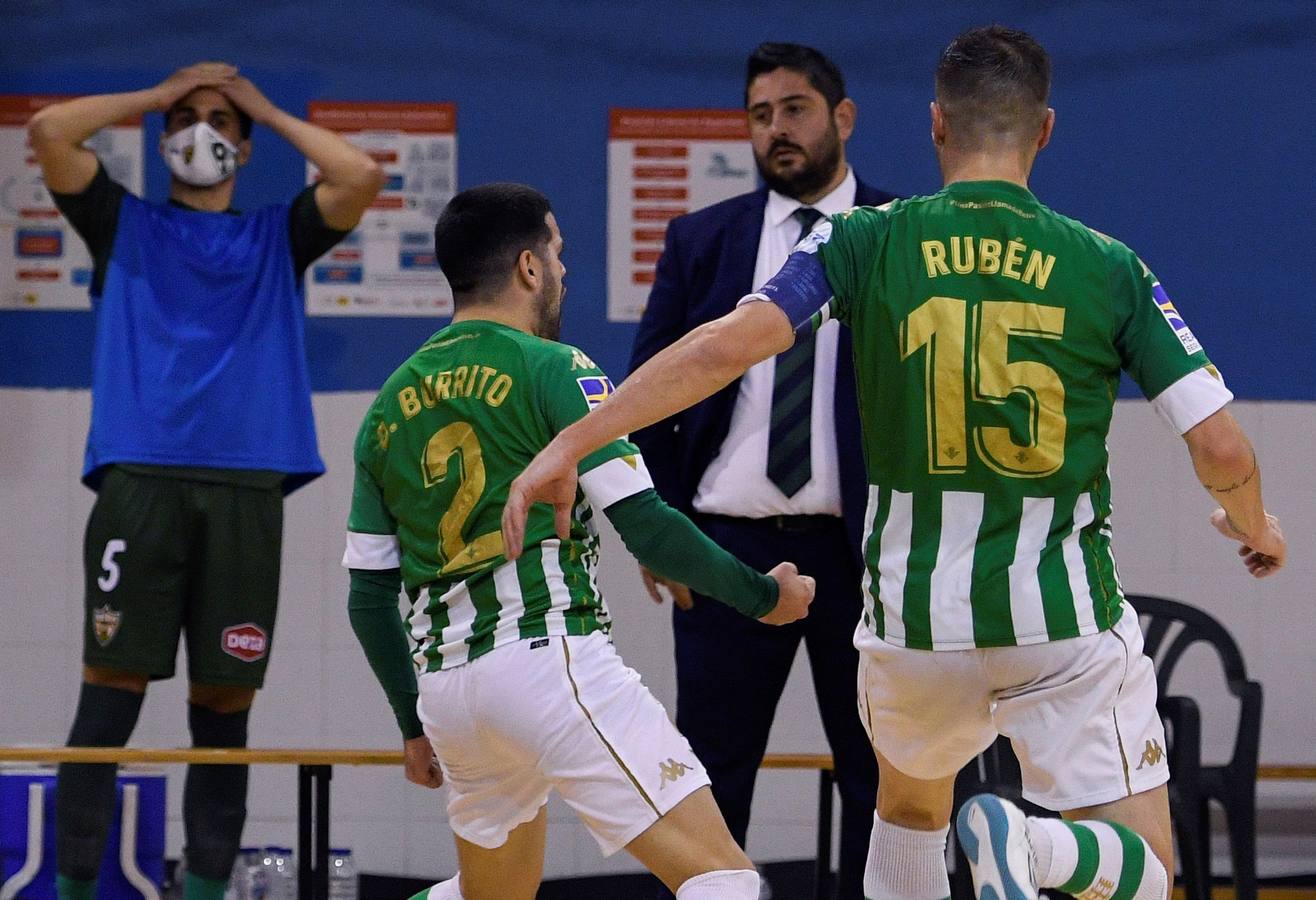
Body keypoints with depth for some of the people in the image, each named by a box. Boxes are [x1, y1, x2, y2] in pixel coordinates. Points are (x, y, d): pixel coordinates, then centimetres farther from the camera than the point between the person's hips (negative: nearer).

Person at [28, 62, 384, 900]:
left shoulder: (276, 237, 20)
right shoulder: (125, 225, 18)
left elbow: (361, 176, 4)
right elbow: (49, 131, 5)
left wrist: (267, 109, 15)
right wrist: (154, 96, 15)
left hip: (246, 486, 1)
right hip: (140, 478, -1)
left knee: (225, 702, 0)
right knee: (111, 690, -7)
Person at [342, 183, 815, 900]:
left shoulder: (391, 404, 15)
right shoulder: (552, 370, -3)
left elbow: (369, 592, 16)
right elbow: (645, 526, -10)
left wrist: (414, 722, 27)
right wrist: (763, 596, 3)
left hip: (447, 680, 7)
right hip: (549, 654, -7)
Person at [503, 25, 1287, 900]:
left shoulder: (868, 243, -5)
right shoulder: (1110, 268, -4)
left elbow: (726, 345, -17)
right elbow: (1221, 448, -6)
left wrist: (568, 444, -13)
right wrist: (1254, 524, 17)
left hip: (917, 620, 2)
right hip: (1068, 616, -2)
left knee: (910, 806, 31)